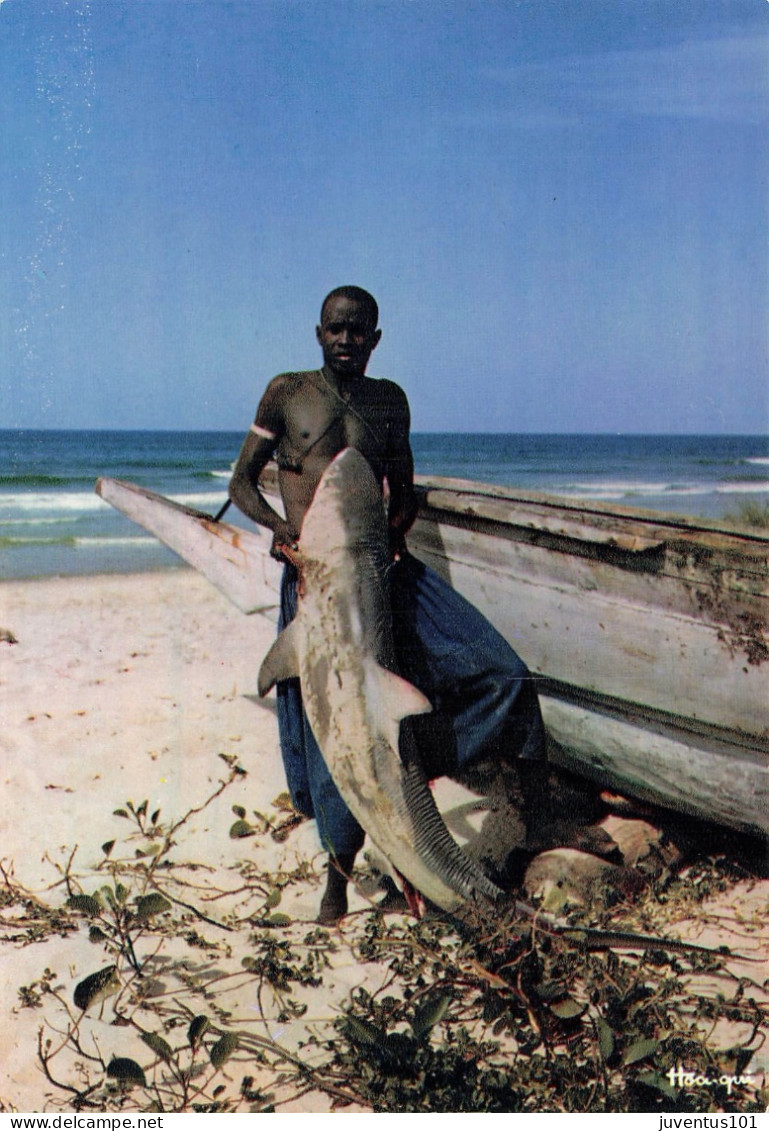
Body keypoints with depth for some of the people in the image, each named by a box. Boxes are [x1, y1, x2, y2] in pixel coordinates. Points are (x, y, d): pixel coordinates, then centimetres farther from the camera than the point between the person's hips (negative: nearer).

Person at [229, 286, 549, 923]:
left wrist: (392, 530, -3)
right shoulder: (287, 393, 7)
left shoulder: (390, 400, 15)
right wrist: (283, 526, -12)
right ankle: (340, 868, 15)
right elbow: (241, 482, 9)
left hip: (386, 568, 3)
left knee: (504, 674, -13)